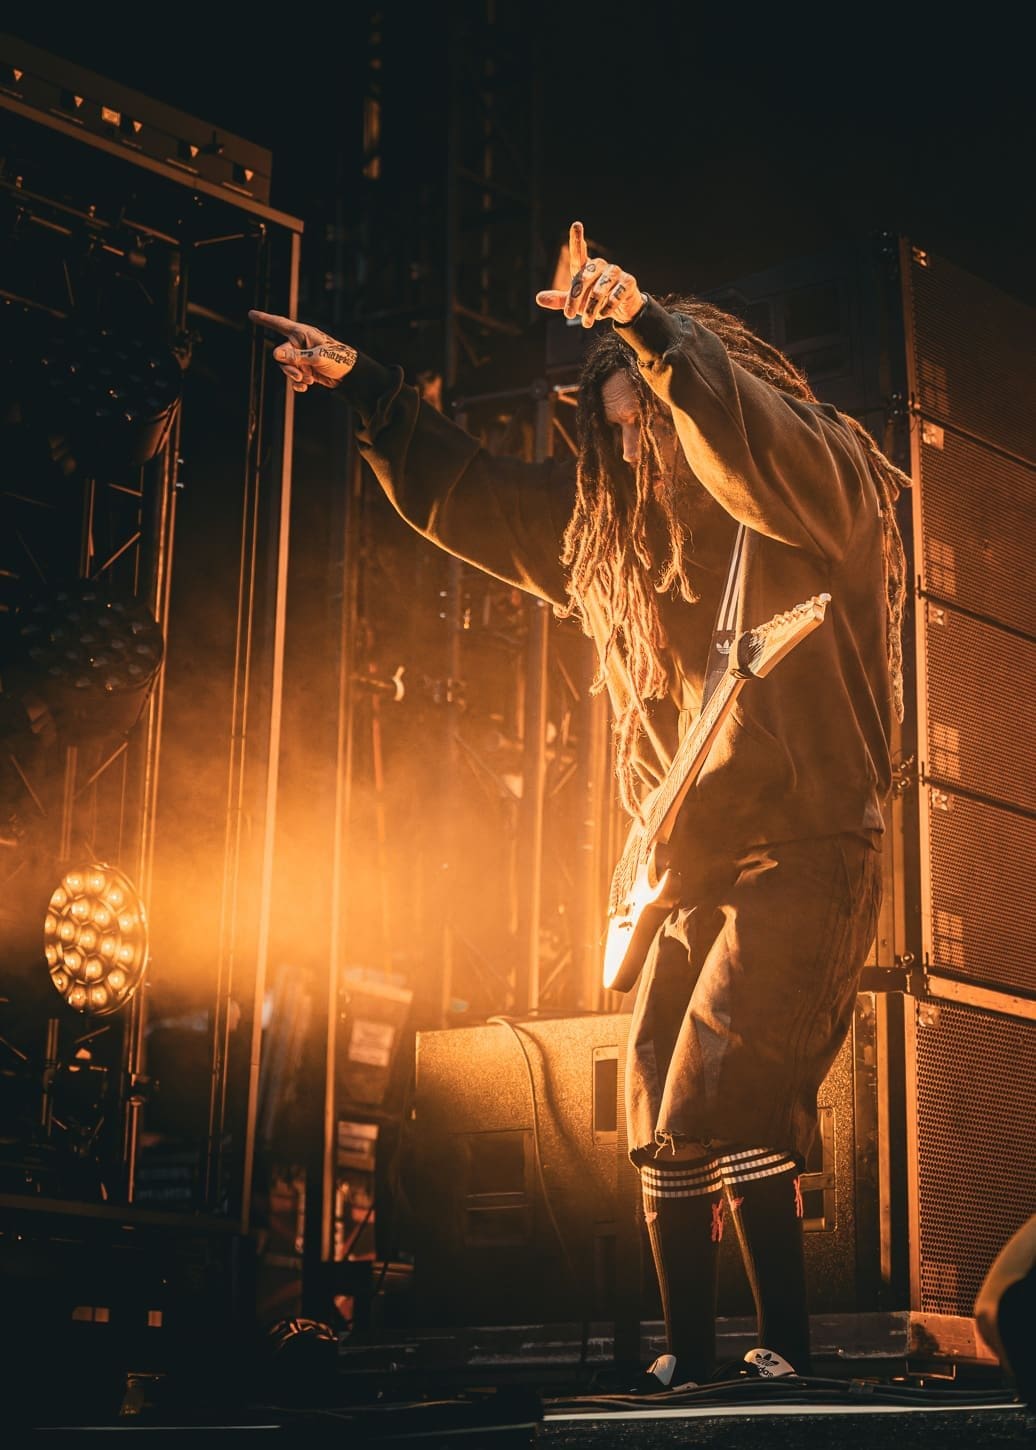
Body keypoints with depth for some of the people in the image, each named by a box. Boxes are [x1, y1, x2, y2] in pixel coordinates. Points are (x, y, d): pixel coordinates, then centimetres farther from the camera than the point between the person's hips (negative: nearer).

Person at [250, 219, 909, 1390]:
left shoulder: (819, 484, -5)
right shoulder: (619, 523, 15)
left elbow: (764, 451, -30)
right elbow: (470, 493, 24)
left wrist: (648, 328, -39)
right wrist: (357, 384, 22)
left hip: (805, 851, -8)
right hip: (692, 864, 8)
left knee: (719, 1105, -17)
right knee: (659, 1118, 6)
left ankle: (786, 1354, -8)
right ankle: (689, 1360, 14)